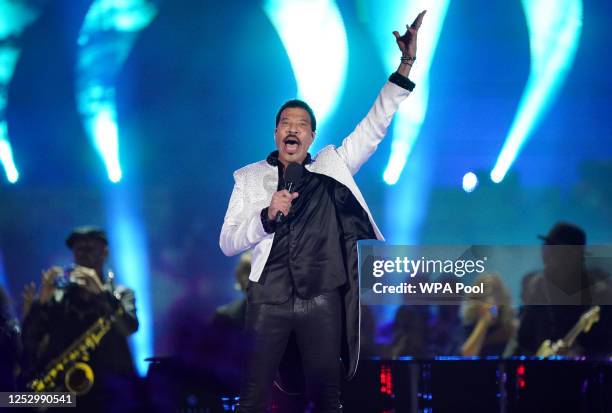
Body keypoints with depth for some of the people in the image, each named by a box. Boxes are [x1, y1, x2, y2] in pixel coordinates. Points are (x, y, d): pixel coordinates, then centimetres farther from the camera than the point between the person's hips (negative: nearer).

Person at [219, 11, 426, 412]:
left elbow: (374, 128, 4)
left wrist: (405, 67, -7)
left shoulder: (332, 166, 10)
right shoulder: (249, 178, 8)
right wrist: (267, 216, -15)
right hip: (269, 300, -1)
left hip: (322, 300, 1)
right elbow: (227, 243, 3)